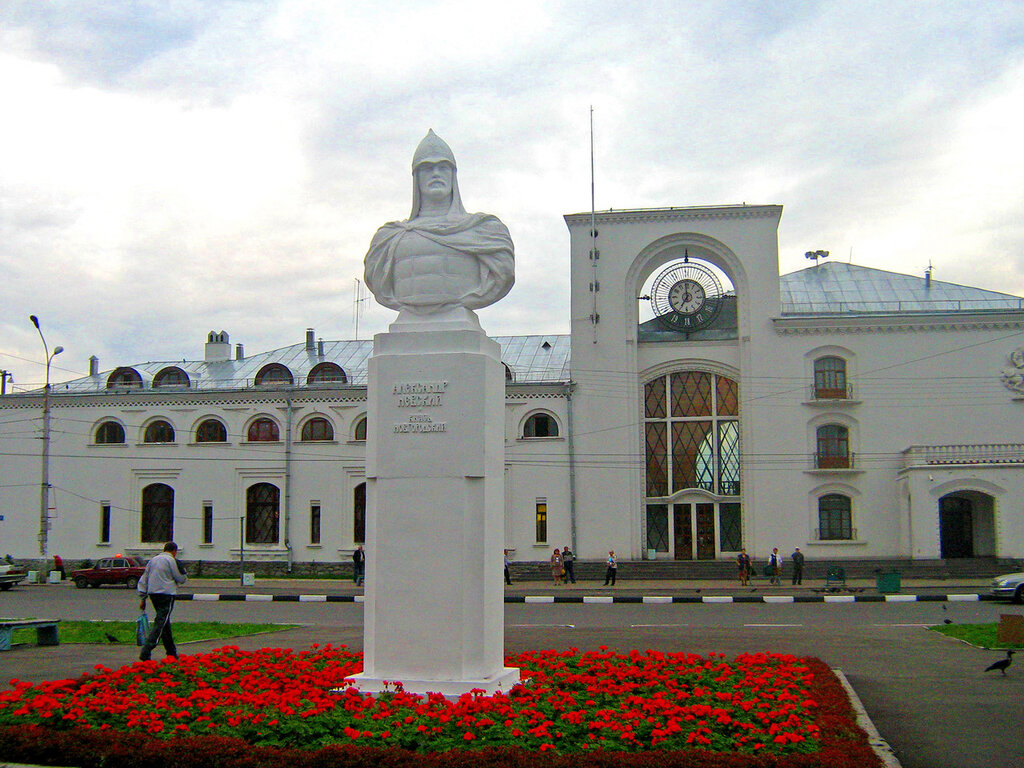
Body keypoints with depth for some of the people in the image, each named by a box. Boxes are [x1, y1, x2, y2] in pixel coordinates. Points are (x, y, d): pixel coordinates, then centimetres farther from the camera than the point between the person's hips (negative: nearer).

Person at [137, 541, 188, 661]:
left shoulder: (153, 560, 16)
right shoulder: (172, 560, -5)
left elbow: (143, 580, 16)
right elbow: (181, 579, -2)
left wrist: (143, 598, 17)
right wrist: (183, 571, 18)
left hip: (152, 594, 7)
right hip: (166, 594, -7)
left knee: (165, 623, 17)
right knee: (160, 623, -7)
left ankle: (171, 652, 24)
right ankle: (145, 652, -18)